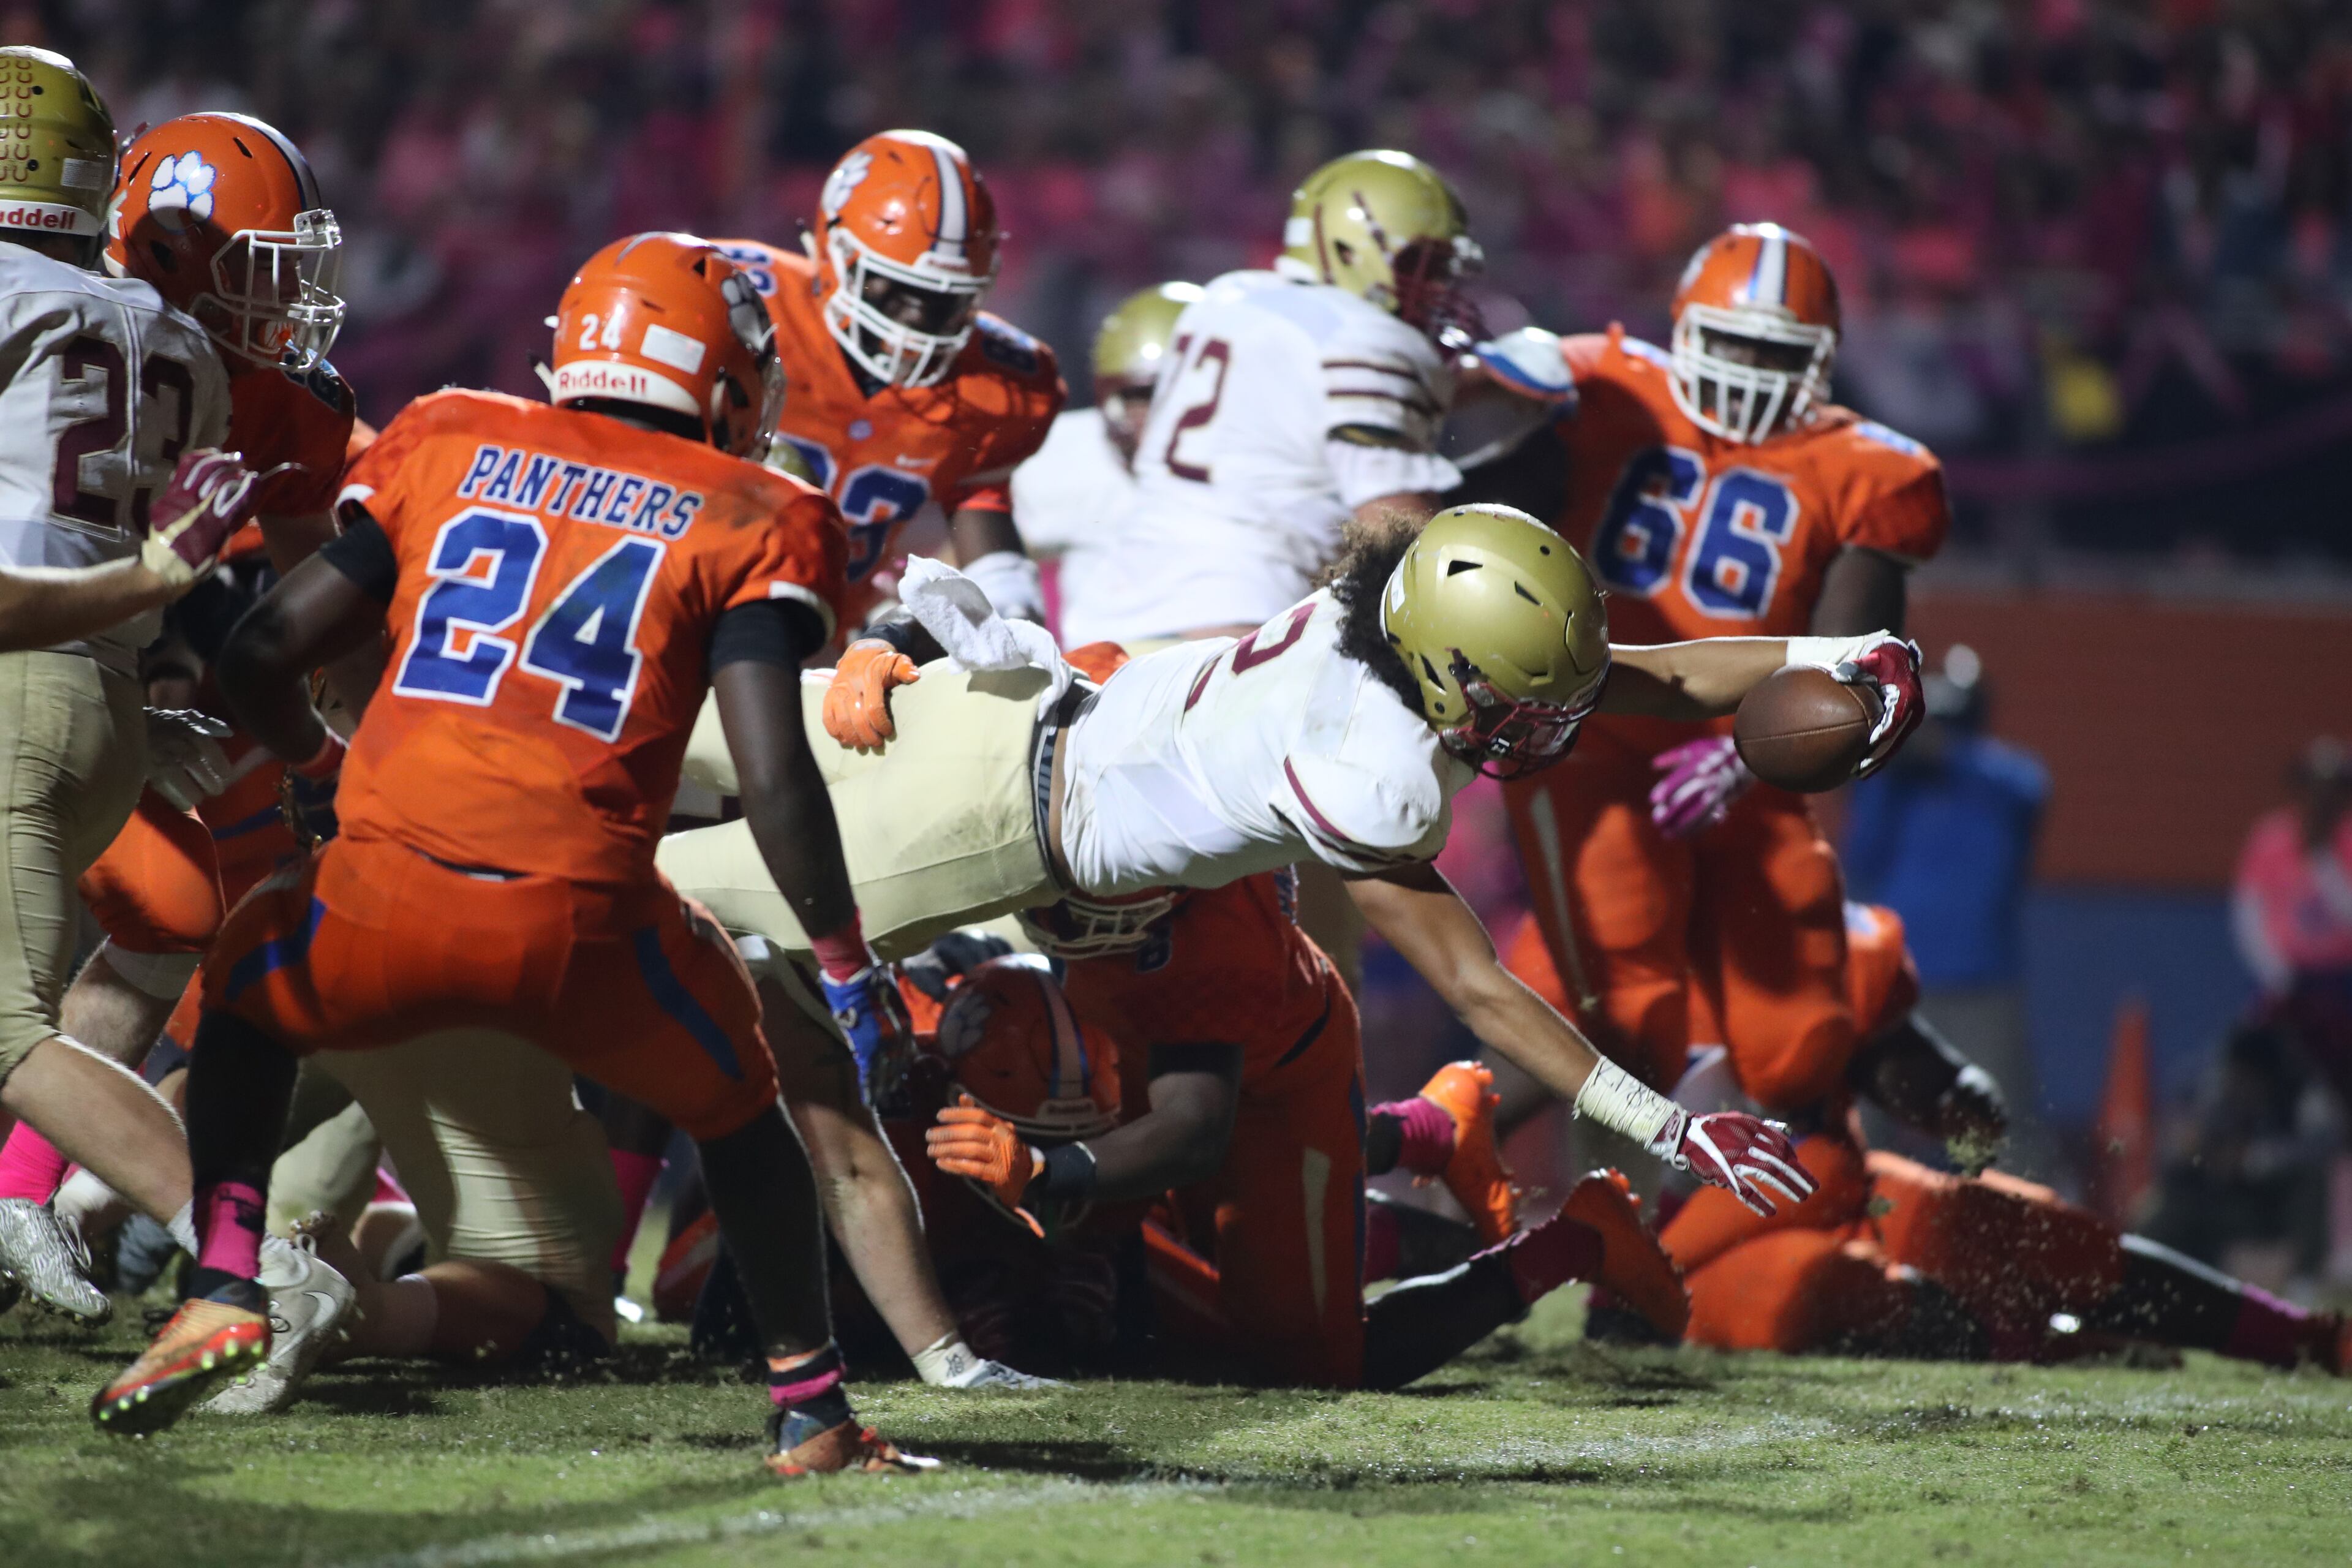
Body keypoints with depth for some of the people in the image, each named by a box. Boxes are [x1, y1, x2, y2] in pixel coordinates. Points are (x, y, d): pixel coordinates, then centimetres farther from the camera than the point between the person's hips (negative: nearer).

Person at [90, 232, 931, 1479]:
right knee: (737, 1104, 29)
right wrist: (846, 965, 9)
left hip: (384, 906, 1)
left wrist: (316, 757, 38)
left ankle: (223, 1292, 19)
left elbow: (262, 657, 17)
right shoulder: (747, 522, 10)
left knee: (248, 990, 35)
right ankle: (809, 1410, 27)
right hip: (577, 928, -1)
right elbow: (773, 778, -2)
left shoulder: (448, 445, 17)